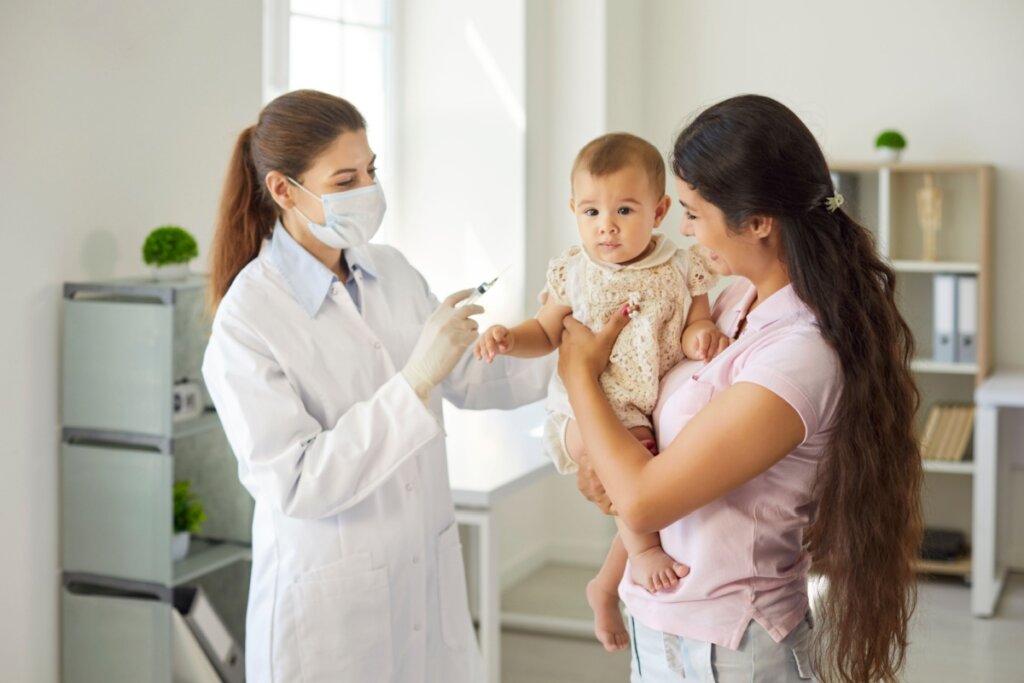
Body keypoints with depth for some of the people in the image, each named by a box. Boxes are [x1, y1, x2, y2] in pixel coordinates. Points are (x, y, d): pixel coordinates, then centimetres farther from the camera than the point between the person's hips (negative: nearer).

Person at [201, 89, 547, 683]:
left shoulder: (393, 271, 1)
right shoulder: (246, 319, -16)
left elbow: (469, 379, 14)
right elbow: (295, 485, -23)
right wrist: (416, 380, -27)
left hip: (428, 579, 5)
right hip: (331, 600, -5)